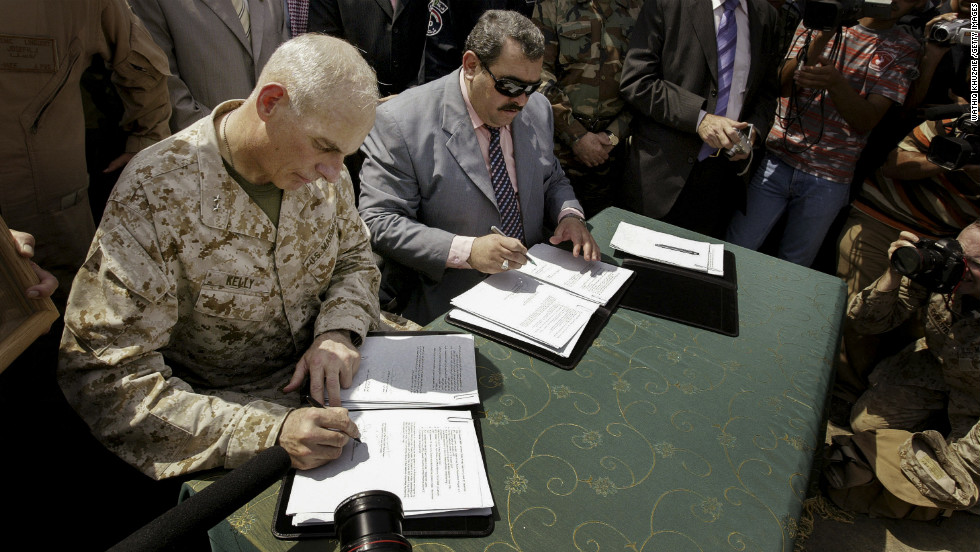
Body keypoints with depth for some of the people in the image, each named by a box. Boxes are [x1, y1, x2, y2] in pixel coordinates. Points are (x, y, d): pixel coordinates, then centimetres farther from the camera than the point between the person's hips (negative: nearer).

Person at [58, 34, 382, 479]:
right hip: (224, 410, -4)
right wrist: (267, 433, -33)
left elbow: (355, 257, 10)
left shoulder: (317, 164, -6)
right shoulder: (156, 192, -22)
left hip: (322, 377, 5)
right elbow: (105, 377, -22)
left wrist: (337, 332, -12)